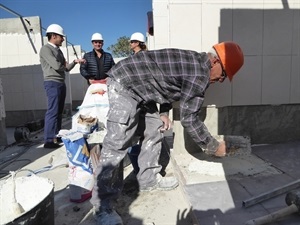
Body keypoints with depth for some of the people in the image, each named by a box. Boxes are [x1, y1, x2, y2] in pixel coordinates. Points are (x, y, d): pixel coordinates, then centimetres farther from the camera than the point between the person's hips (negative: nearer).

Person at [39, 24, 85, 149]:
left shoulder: (59, 51, 19)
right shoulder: (45, 49, -7)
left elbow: (65, 68, 18)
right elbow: (57, 66, -17)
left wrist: (75, 62, 4)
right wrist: (64, 65, 3)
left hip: (61, 83, 9)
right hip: (52, 83, -9)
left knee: (59, 112, 9)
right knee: (52, 111, -11)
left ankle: (57, 136, 16)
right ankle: (48, 140, -8)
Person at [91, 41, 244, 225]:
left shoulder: (195, 62, 11)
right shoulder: (200, 73, -19)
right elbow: (189, 119, -17)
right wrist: (213, 147, -5)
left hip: (135, 86, 11)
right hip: (124, 84, -11)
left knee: (154, 129, 11)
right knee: (117, 144, -12)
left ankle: (148, 180, 22)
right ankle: (103, 205, -2)